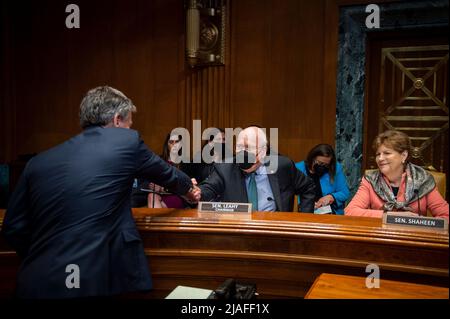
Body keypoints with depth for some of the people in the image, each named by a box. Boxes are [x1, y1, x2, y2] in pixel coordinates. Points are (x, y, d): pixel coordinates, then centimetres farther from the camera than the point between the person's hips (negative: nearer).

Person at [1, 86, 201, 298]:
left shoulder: (38, 162, 8)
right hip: (97, 280, -3)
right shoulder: (127, 141, 0)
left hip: (39, 282, 4)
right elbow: (165, 173, 17)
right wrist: (188, 188, 38)